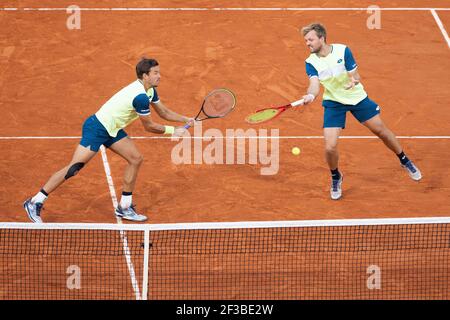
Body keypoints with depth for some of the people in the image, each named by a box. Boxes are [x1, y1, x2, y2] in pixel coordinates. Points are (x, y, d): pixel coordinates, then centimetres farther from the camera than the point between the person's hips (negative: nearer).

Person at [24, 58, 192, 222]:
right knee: (74, 168, -13)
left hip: (112, 130, 11)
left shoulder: (149, 90, 6)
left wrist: (186, 119, 9)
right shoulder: (140, 97, -25)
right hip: (97, 128, -11)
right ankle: (35, 203, -7)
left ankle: (124, 207, 16)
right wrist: (172, 130, -5)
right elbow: (149, 126, -14)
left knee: (136, 159, 7)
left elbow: (164, 112, 19)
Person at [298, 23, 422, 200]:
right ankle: (336, 178, 18)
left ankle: (404, 161, 33)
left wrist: (354, 81, -40)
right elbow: (315, 85, -26)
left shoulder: (342, 51, -17)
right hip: (333, 103, 0)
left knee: (381, 130, 7)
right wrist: (310, 95, -50)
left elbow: (355, 76, -15)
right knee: (330, 147, -13)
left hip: (357, 97, 0)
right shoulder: (311, 62, -13)